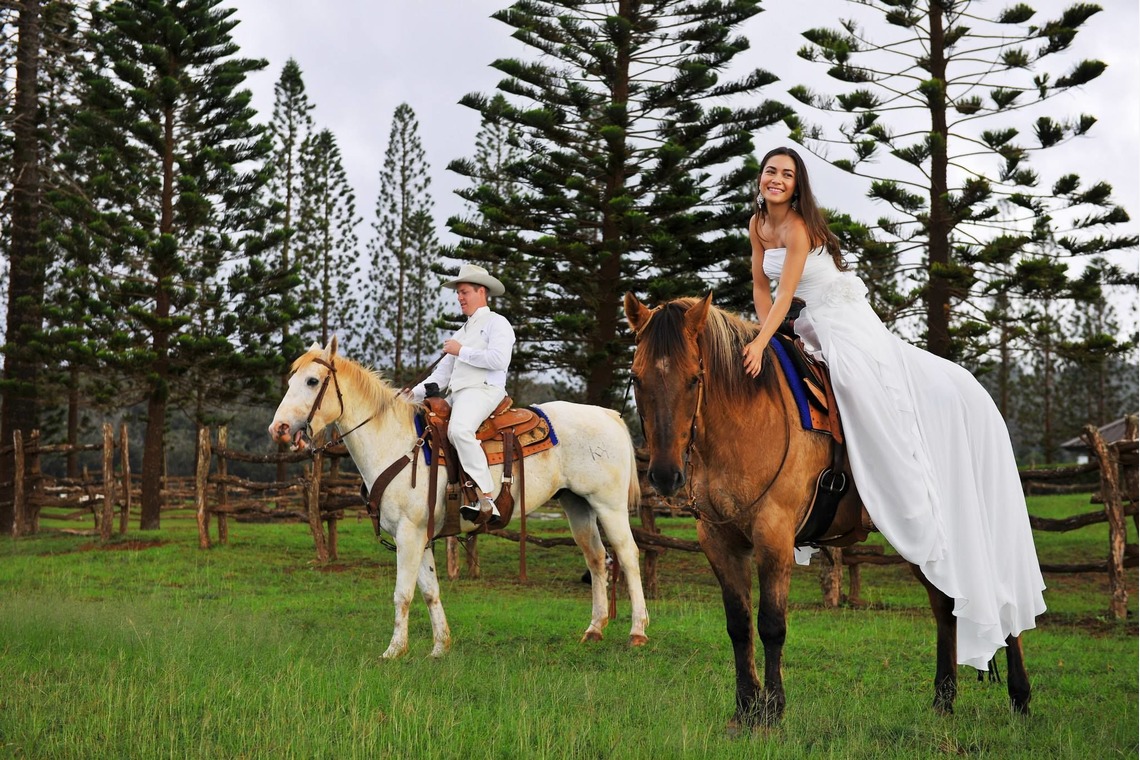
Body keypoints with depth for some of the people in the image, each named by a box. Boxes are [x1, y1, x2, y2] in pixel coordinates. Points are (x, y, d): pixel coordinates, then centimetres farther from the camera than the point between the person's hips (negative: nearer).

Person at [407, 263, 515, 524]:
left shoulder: (496, 323, 3)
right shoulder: (461, 333, 29)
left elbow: (499, 359, -16)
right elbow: (442, 374, 25)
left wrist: (461, 351, -9)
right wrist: (415, 393, 10)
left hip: (482, 390, -10)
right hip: (456, 397, 10)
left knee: (459, 429, -36)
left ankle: (485, 500, -40)